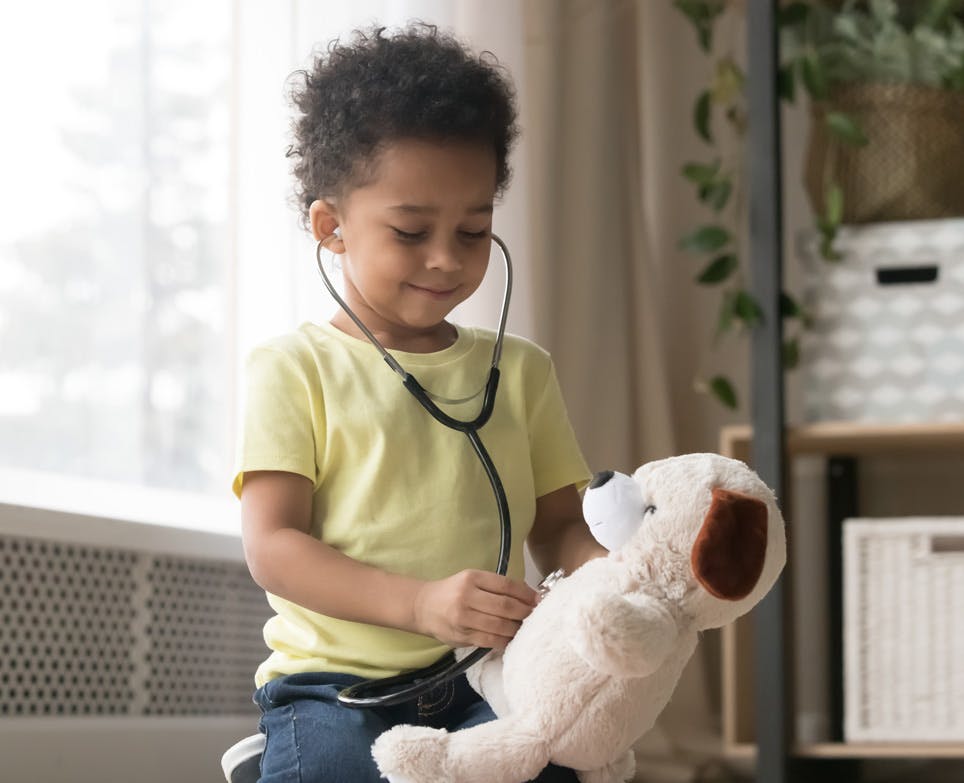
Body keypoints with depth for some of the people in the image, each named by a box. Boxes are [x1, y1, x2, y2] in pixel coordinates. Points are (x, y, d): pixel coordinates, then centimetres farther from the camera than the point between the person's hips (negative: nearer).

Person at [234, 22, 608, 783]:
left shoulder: (521, 370, 16)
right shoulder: (296, 368, 3)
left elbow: (556, 526, 16)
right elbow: (273, 546, -6)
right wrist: (421, 604, -20)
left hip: (485, 686, 3)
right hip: (334, 683, -2)